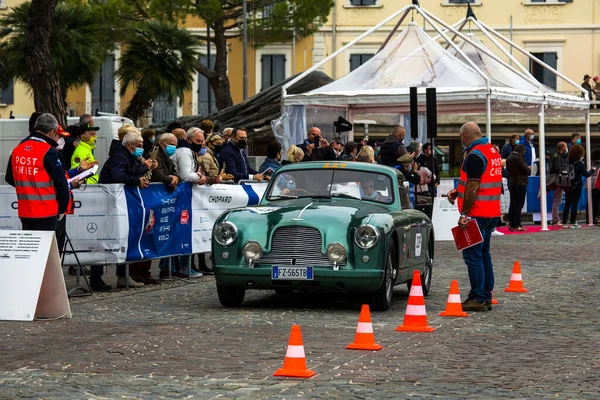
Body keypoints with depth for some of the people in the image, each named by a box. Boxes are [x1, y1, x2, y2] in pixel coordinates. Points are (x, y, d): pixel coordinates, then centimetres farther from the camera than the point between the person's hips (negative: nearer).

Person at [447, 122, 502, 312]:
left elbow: (473, 187, -21)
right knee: (484, 254, 15)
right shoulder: (493, 151, 14)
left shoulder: (475, 155, -16)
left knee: (473, 255, -5)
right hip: (492, 213, 10)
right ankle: (486, 297, 18)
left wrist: (464, 214, -18)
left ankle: (478, 299, -5)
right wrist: (458, 191, 17)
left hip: (477, 214, -10)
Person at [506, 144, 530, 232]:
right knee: (518, 204, -5)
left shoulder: (509, 158, 11)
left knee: (513, 204, 13)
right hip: (520, 183, -8)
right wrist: (528, 168, 7)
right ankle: (516, 225, -6)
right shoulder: (518, 158, -14)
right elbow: (526, 170, -16)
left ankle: (511, 224, 15)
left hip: (511, 183, 8)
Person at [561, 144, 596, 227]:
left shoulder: (567, 162, 1)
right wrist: (592, 170, 4)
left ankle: (564, 222, 12)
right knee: (574, 204, 0)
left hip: (568, 186, 5)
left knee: (567, 204, 11)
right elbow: (586, 174, -12)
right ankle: (573, 223, 0)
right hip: (577, 186, -5)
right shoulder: (579, 164, -13)